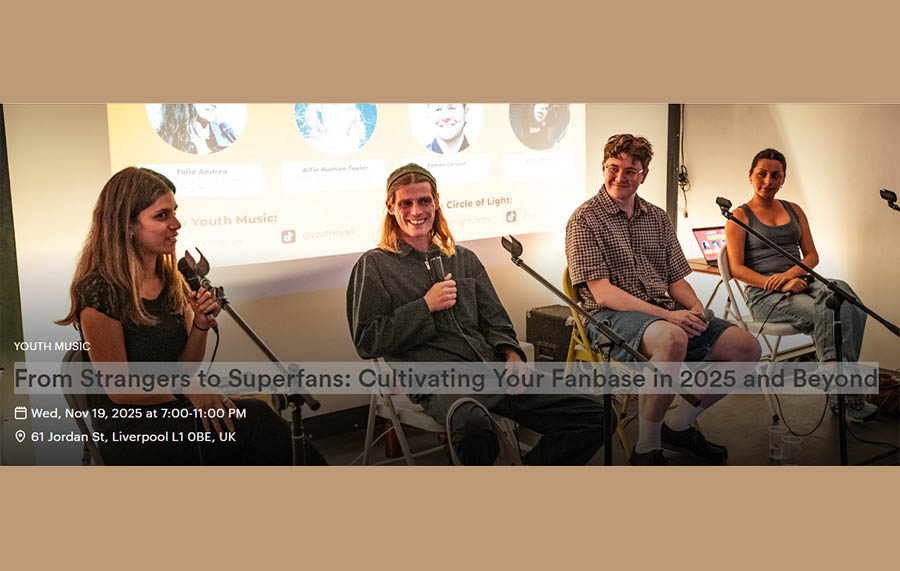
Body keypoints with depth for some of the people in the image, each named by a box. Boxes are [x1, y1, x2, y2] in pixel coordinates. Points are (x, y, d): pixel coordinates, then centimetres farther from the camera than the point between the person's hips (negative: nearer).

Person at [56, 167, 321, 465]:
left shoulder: (171, 279, 8)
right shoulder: (99, 291, -15)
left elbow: (186, 365, 10)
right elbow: (119, 390, -12)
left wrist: (201, 324, -8)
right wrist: (187, 390, -21)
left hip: (173, 413, 6)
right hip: (129, 434, -6)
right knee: (256, 420, -26)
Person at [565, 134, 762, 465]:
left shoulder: (657, 218, 18)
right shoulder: (585, 219, -2)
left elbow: (677, 280, 19)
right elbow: (602, 292, -12)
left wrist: (695, 308, -5)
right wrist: (666, 315, -20)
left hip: (667, 313, 7)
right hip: (611, 316, -7)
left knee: (746, 348, -9)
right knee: (672, 338, -39)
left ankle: (678, 425, 9)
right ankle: (646, 449, -19)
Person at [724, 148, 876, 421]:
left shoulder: (794, 211, 20)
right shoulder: (740, 216, 5)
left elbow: (812, 255, 13)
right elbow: (737, 268, -5)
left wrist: (791, 274, -10)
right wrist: (776, 284, -19)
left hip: (800, 283, 4)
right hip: (764, 295, -4)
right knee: (824, 313, -32)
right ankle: (849, 400, -23)